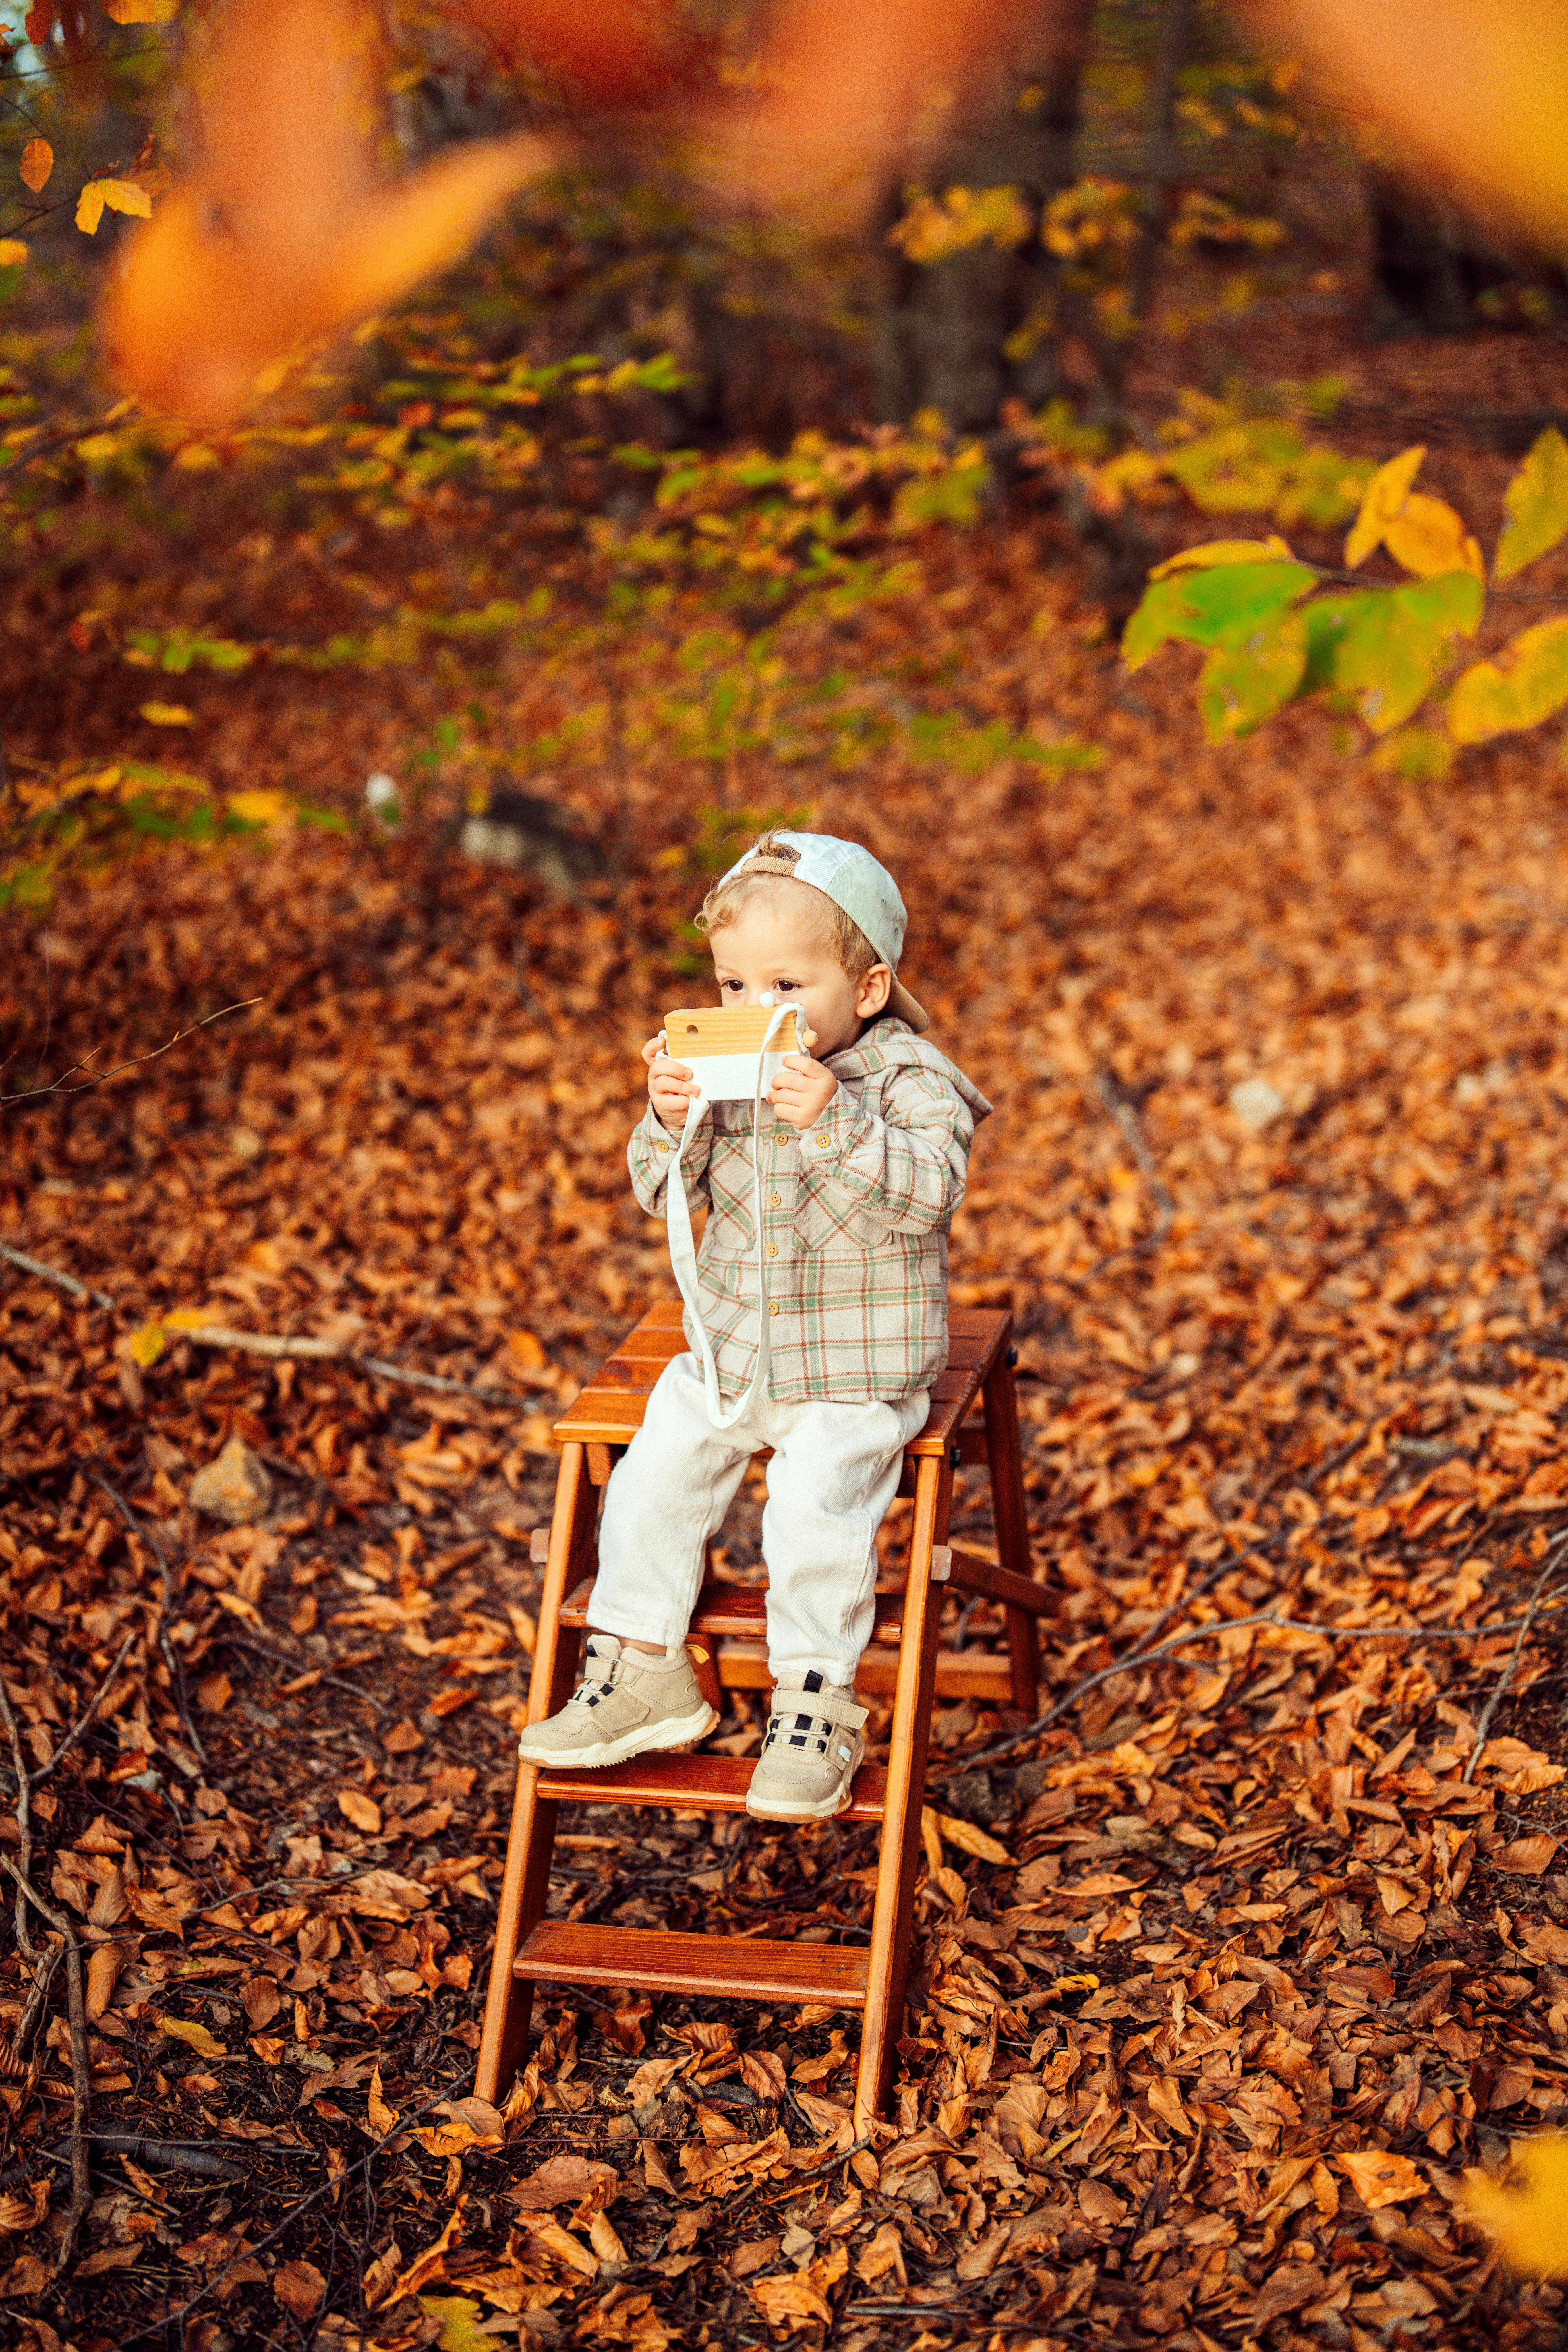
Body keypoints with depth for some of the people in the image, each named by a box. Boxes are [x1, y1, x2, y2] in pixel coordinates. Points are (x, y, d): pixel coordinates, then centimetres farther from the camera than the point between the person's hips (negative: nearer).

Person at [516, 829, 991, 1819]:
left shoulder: (908, 1080, -12)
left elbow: (929, 1191, -28)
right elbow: (662, 1188, 2)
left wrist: (834, 1124, -40)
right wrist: (670, 1122, -20)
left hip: (857, 1374, -5)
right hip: (727, 1354, 6)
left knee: (816, 1509, -23)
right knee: (651, 1480, -7)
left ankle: (817, 1709, -7)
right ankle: (641, 1674, 9)